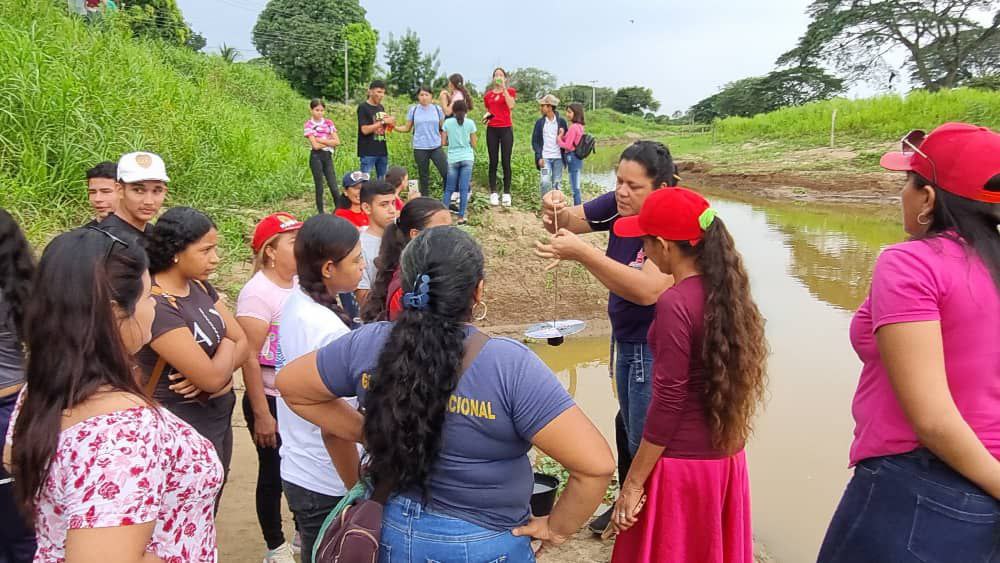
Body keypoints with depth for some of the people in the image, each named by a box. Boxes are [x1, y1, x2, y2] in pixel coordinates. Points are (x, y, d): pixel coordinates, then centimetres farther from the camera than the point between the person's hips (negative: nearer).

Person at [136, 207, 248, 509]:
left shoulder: (201, 287, 1)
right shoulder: (157, 305, -25)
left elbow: (243, 344, 2)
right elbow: (213, 377, -26)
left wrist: (219, 370, -18)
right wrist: (226, 344, -6)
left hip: (219, 420, 7)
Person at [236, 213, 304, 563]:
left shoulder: (300, 284, 3)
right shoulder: (258, 292, -16)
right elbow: (248, 359, -17)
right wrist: (261, 415, -16)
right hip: (273, 400, -6)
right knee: (273, 473, 10)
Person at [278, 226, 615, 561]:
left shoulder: (367, 345, -14)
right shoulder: (509, 366, -26)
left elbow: (290, 386, 4)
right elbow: (596, 465, -26)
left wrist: (368, 434, 3)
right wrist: (557, 528, -10)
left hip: (392, 532, 4)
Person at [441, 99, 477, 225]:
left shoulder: (448, 122, 1)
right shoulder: (470, 123, 0)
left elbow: (443, 142, 2)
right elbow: (473, 144, 4)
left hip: (452, 159, 1)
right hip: (467, 158, -1)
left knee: (449, 188, 10)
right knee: (464, 189, 0)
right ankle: (461, 217, 0)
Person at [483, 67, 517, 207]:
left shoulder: (510, 91, 4)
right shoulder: (488, 95, 11)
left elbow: (511, 105, -15)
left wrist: (504, 88, -13)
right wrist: (487, 116, 0)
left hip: (506, 129, -2)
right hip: (492, 129, 2)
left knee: (506, 162, -3)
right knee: (493, 162, 2)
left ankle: (506, 194, 2)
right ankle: (493, 193, 4)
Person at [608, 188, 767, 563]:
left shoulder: (676, 305, -23)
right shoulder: (728, 289, 1)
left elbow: (667, 404, -21)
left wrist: (632, 483, -11)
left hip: (682, 463, -7)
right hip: (727, 457, 8)